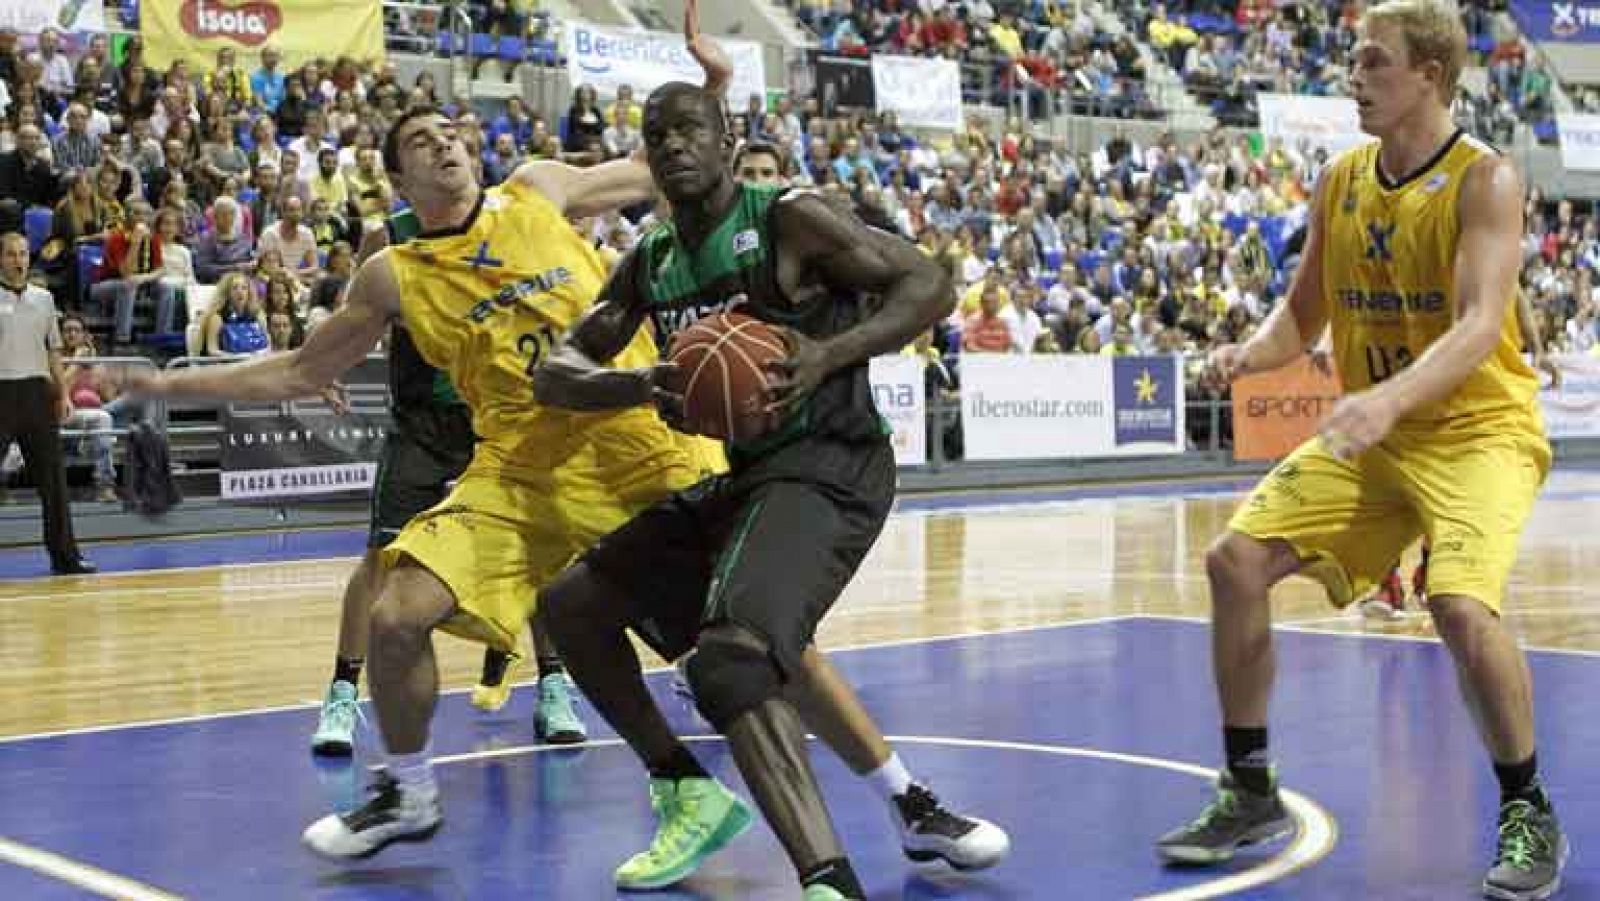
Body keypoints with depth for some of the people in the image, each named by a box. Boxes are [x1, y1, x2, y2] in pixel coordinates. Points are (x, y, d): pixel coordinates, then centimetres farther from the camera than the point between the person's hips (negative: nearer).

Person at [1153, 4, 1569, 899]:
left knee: (1461, 603, -29)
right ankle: (1251, 791, 10)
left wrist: (1392, 396, -43)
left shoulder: (1484, 179, -14)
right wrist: (1254, 351, -12)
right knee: (1237, 561, -6)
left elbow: (1481, 325, -27)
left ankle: (1531, 816, -5)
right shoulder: (1341, 181, 4)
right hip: (1371, 433, 6)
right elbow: (1303, 315, 11)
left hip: (1480, 428, -6)